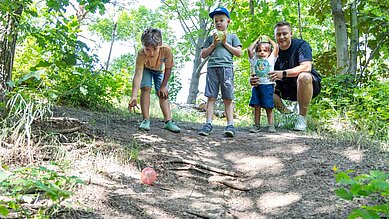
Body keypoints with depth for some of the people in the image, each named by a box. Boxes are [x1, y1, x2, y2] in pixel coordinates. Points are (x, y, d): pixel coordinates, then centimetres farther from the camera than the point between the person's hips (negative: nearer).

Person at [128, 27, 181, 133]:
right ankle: (146, 120, -15)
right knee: (146, 88, -19)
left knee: (163, 94, -5)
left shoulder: (166, 50, -40)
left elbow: (168, 69, -23)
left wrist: (163, 86, -17)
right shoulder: (141, 54, -43)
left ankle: (168, 121, -7)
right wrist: (134, 96, -61)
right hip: (145, 69, -1)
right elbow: (138, 74, -50)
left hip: (160, 70, 1)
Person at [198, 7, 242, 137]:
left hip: (227, 68, -1)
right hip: (212, 68, 2)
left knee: (228, 98, -4)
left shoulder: (232, 37, 15)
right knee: (211, 97, -4)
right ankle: (208, 124, -5)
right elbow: (203, 55, 13)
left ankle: (230, 125, -7)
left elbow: (239, 53, 6)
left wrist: (225, 43, 2)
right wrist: (213, 44, 2)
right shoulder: (210, 38, 19)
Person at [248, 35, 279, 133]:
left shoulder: (271, 59, 14)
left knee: (268, 107, -2)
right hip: (256, 85, 2)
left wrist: (269, 40, 22)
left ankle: (271, 125, 1)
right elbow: (249, 49, 9)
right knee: (257, 106, 1)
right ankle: (256, 125, 4)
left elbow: (276, 47, 7)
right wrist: (257, 40, 21)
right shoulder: (254, 59, 17)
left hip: (268, 85, -2)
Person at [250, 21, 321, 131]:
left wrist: (283, 73, -42)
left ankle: (302, 117, -22)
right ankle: (286, 113, 2)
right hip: (287, 88, 5)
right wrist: (256, 80, -31)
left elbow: (306, 67, -29)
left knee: (303, 76, -39)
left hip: (310, 84, -5)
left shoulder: (301, 45, -13)